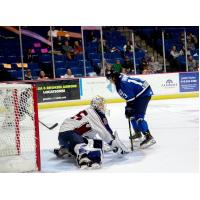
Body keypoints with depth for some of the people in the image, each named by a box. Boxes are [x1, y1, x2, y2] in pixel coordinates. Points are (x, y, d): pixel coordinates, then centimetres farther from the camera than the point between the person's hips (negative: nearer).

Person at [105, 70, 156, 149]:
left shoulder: (122, 83, -24)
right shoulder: (119, 78, 7)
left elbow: (130, 98, -23)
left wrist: (128, 108, -16)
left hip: (144, 93, -11)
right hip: (139, 94, 11)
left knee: (138, 116, -19)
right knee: (132, 114, 16)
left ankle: (149, 137, -22)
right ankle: (138, 133, 27)